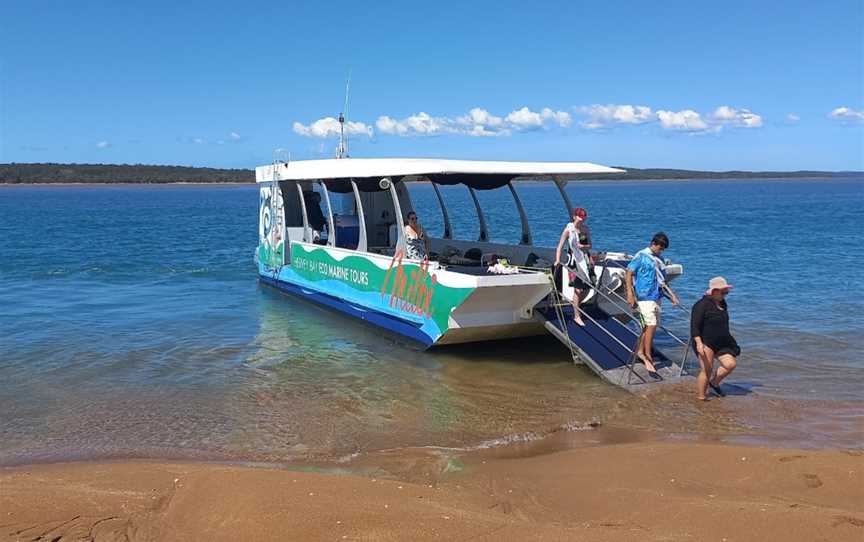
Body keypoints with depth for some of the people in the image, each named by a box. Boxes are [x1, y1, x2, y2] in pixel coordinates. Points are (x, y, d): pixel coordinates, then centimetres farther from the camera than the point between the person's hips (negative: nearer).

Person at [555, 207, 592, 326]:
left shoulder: (586, 230, 5)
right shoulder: (569, 230, -9)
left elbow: (590, 246, 8)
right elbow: (560, 246, -13)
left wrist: (584, 246, -14)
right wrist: (558, 260, -25)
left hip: (585, 260, 5)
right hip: (574, 261, -5)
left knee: (585, 288, 10)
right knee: (578, 289, -8)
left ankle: (577, 307, 34)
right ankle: (576, 316, 1)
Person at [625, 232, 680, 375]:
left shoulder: (659, 259, 13)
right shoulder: (641, 256, -7)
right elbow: (629, 273, -9)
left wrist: (671, 294, 16)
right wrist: (630, 294, -16)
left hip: (657, 296, 7)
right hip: (645, 297, -7)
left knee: (649, 326, 11)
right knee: (651, 326, -10)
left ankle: (640, 351, 27)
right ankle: (649, 359, -4)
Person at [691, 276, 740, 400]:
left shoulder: (722, 304, 12)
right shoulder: (702, 305, -16)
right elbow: (694, 326, -21)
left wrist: (729, 341, 30)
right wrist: (699, 343, -31)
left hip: (720, 343, 8)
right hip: (705, 343, -8)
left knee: (731, 364, -2)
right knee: (707, 369, -9)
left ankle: (714, 383, 22)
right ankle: (700, 397, 3)